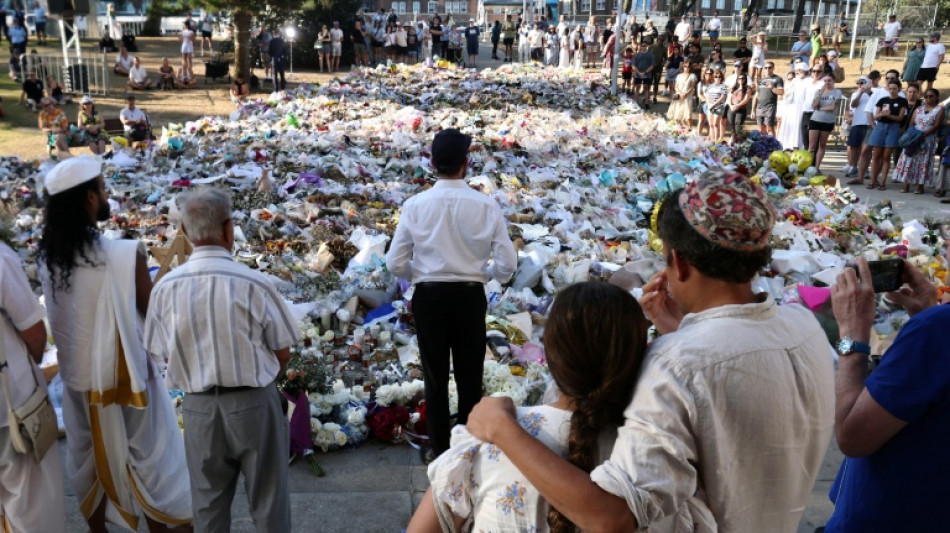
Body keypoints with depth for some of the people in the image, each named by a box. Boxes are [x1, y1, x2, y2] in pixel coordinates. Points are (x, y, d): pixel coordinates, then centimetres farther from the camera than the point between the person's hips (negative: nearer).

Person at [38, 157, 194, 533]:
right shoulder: (124, 255, -25)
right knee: (150, 464, 11)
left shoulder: (47, 256, -6)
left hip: (76, 377, 6)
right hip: (122, 376, -5)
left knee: (88, 462, 23)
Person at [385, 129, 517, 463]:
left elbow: (395, 263, -6)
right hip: (470, 296, 0)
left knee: (435, 375, 13)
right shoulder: (485, 205, -9)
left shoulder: (415, 205, -8)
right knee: (470, 375, 14)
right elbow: (508, 264, -9)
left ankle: (439, 449, 25)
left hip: (428, 296, 0)